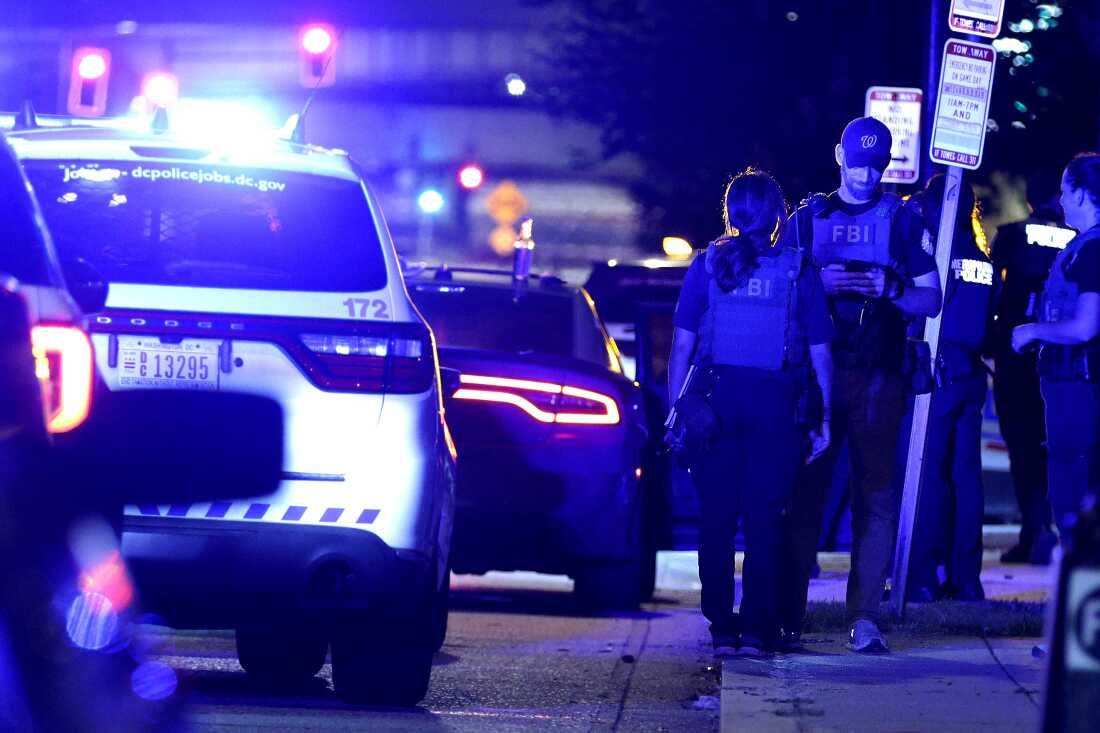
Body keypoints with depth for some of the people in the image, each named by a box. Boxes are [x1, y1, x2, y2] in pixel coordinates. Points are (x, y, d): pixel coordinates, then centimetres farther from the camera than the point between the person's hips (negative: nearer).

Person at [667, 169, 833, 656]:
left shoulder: (707, 265, 5)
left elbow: (682, 346, 1)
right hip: (776, 405, -1)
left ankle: (722, 630, 5)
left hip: (716, 398, 1)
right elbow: (820, 353, 0)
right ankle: (756, 630, 0)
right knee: (764, 520, 4)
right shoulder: (800, 272, 3)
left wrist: (674, 409, 3)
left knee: (716, 519, 6)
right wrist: (824, 419, 4)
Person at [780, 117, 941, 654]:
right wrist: (819, 286, -9)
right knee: (804, 492, -2)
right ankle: (788, 614, 0)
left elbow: (931, 301, 7)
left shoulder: (902, 221, 10)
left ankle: (864, 618, -5)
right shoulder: (808, 218, 12)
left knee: (876, 493, -5)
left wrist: (890, 290, -12)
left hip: (878, 378, 0)